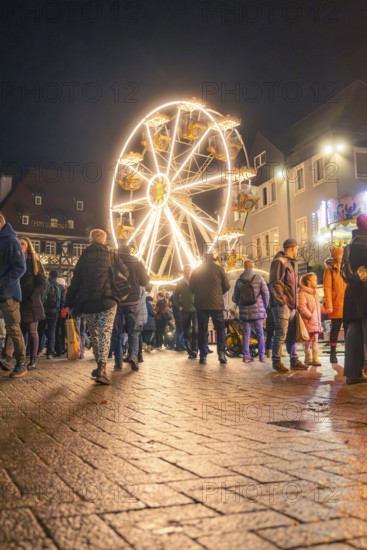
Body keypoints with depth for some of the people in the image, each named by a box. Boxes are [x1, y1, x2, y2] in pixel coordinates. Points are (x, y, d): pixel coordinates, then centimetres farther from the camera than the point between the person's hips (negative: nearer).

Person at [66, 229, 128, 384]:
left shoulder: (84, 257, 9)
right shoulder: (110, 255, 2)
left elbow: (75, 282, 7)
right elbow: (125, 273, 5)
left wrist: (70, 303, 11)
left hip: (87, 303, 3)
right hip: (108, 301, -3)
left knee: (93, 334, 16)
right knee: (105, 334, -4)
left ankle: (100, 367, 21)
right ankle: (101, 369, -18)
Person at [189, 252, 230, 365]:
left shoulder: (196, 270, 4)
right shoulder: (219, 269, -1)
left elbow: (191, 287, 6)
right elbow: (227, 286, 0)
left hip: (201, 304, 2)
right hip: (217, 304, -1)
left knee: (202, 330, 6)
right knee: (220, 329, 8)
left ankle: (203, 356, 3)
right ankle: (221, 353, -5)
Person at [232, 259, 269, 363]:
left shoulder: (239, 281, 1)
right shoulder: (259, 278, -5)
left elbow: (235, 298, 4)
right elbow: (266, 293, -5)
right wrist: (265, 307, 9)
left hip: (244, 312, 2)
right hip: (258, 311, -2)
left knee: (246, 334, 7)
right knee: (260, 334, 7)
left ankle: (246, 355, 4)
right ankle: (262, 355, 7)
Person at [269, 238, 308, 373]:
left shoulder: (289, 263, 23)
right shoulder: (279, 261, -8)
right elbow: (275, 283, -17)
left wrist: (294, 302, 18)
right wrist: (281, 300, -21)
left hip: (291, 305, 10)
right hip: (281, 305, -10)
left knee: (292, 334, 12)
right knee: (281, 333, -9)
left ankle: (294, 360, 18)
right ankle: (276, 361, -2)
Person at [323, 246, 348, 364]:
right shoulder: (330, 270, -1)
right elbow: (327, 288, -8)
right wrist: (329, 305, -15)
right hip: (337, 306, -5)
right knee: (335, 329, 1)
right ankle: (333, 353, 10)